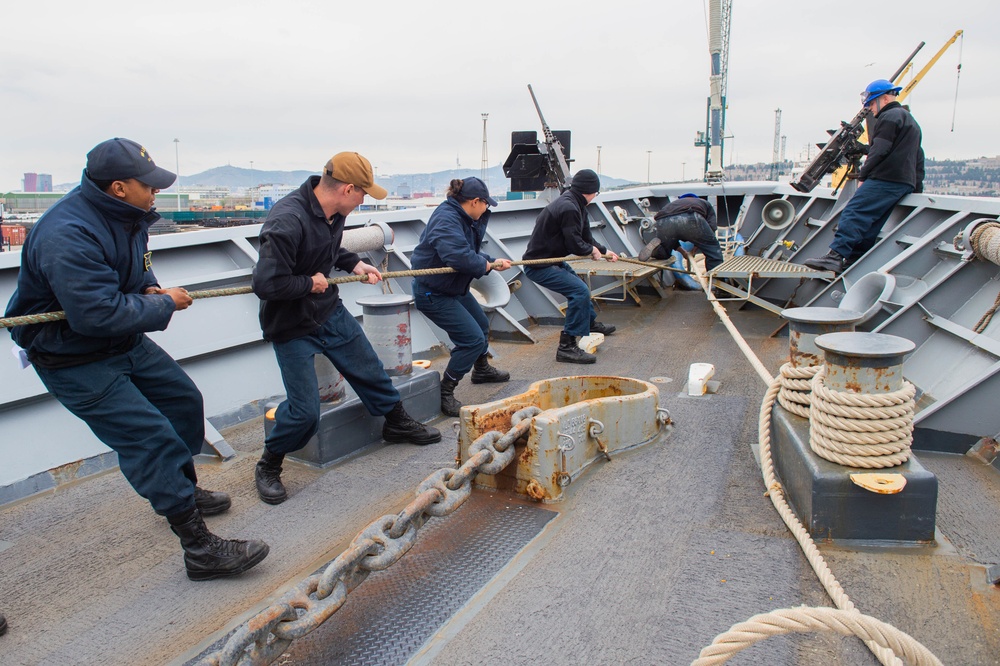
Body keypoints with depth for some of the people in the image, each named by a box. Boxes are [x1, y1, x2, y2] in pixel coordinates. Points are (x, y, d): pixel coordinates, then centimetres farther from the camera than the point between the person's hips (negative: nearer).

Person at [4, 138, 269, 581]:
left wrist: (149, 287, -3)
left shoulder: (127, 217, 1)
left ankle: (182, 491, 40)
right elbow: (100, 313, -35)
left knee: (183, 399, 18)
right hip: (73, 359, -10)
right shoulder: (67, 236, -30)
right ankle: (199, 548, -9)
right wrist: (165, 304, -21)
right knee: (151, 438, -15)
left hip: (125, 342, 10)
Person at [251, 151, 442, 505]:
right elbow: (266, 284, -33)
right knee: (305, 411, -7)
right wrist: (310, 283, -20)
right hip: (292, 328, -8)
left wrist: (354, 264, 2)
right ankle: (268, 466, 19)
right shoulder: (287, 223, -31)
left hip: (331, 312, 8)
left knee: (370, 371, 18)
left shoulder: (334, 213, -4)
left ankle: (397, 423, 43)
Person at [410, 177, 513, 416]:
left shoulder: (465, 219, 3)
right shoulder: (446, 219, -28)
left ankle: (482, 369, 54)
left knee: (481, 325, 27)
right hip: (433, 293, -11)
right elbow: (460, 256, -42)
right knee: (473, 338, -16)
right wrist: (485, 265, -24)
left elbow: (474, 251, 13)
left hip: (455, 287, 11)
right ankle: (444, 393, -4)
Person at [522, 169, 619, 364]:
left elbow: (585, 236, 18)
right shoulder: (568, 208, -25)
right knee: (580, 291, -23)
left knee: (579, 285, 29)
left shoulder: (575, 205, 8)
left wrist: (604, 251, 23)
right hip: (539, 266, -11)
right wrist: (592, 250, -5)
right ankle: (567, 346, -21)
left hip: (552, 260, 11)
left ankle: (590, 323, 54)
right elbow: (575, 244, -24)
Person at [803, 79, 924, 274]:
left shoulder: (889, 117, -3)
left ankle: (835, 256, -31)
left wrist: (863, 176, -10)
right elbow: (918, 160, 31)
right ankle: (854, 263, 0)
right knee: (869, 226, 6)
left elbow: (879, 150, -15)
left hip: (884, 179, -10)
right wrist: (917, 188, 30)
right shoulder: (910, 121, 31)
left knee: (854, 213, -19)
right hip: (905, 183, 10)